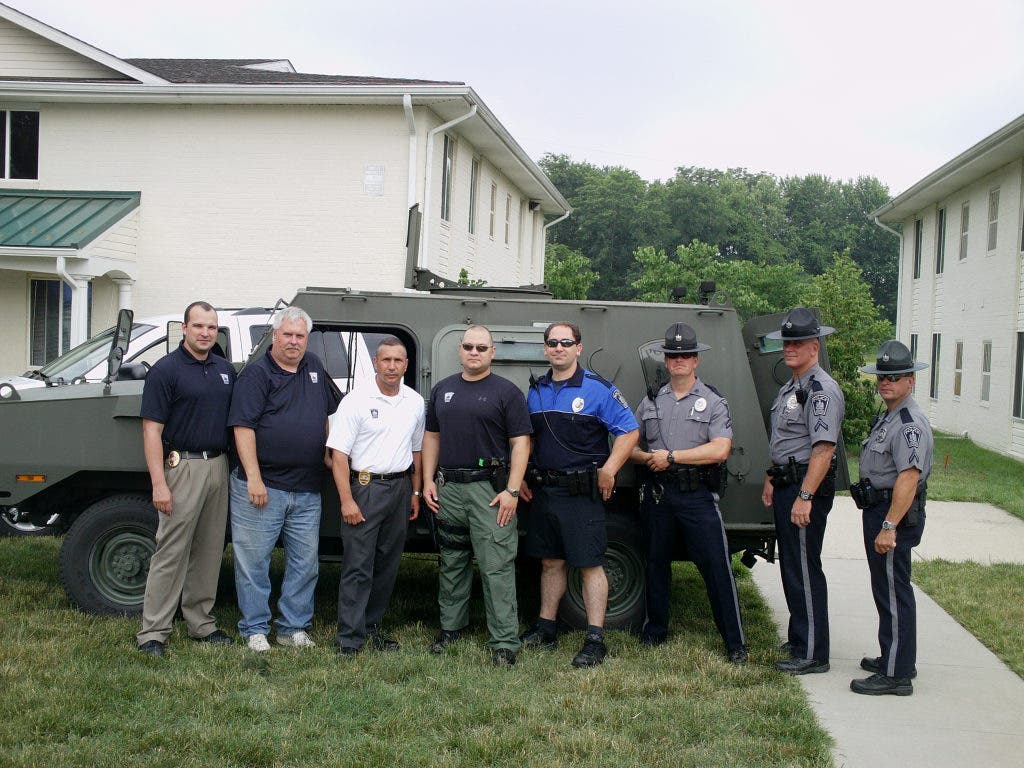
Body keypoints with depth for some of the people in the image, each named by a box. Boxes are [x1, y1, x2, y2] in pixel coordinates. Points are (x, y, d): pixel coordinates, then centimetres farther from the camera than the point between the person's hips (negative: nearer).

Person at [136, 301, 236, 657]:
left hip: (219, 465, 6)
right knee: (171, 552, -6)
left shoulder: (225, 369, 12)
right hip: (183, 465, -6)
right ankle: (153, 633, 0)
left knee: (210, 551, 11)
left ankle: (201, 623, 22)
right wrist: (159, 483, -18)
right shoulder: (165, 370, -6)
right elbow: (152, 430, -10)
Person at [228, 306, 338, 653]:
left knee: (305, 563, 9)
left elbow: (331, 411, 26)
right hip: (261, 487, -6)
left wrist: (328, 450, 16)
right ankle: (255, 629, 13)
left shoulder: (314, 367, 12)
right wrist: (253, 478, -19)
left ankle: (294, 628, 20)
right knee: (254, 560, 2)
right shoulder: (256, 373, -6)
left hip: (307, 491, 6)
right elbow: (243, 427, -13)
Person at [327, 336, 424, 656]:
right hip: (364, 488, -5)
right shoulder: (356, 400, -8)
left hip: (399, 488, 6)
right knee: (358, 567, -6)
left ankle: (371, 626, 24)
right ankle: (350, 638, -1)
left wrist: (415, 492, 15)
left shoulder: (415, 402, 9)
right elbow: (339, 453, -11)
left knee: (388, 565, 11)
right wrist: (346, 500, -16)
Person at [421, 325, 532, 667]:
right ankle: (451, 626, 28)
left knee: (497, 567, -7)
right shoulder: (442, 390, 14)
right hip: (448, 487, 5)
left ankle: (504, 642, -4)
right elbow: (432, 436, 18)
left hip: (490, 489, -5)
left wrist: (513, 490, -13)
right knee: (451, 562, 14)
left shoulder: (507, 392, -1)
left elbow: (520, 442, -5)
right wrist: (428, 481, 9)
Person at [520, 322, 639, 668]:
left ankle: (595, 640, 0)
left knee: (590, 564, -3)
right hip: (544, 491, 6)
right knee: (551, 562, 14)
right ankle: (546, 627, 25)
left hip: (582, 493, -6)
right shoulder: (536, 391, 11)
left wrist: (608, 471, -16)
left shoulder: (597, 389, -6)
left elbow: (629, 431, -8)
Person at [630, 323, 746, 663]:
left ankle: (735, 642, -1)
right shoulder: (651, 402, 14)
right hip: (657, 492, 4)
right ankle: (655, 630, 27)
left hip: (697, 495, -4)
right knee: (656, 562, 12)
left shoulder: (713, 402, 1)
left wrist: (671, 456, -14)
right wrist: (647, 458, -7)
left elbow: (719, 450, -13)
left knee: (716, 565, -7)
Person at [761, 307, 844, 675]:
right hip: (787, 486, 10)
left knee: (804, 570, -7)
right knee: (791, 566, 17)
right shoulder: (790, 387, 16)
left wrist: (805, 496, -28)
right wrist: (772, 478, 25)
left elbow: (824, 448, -24)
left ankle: (813, 654, -1)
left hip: (807, 490, -10)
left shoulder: (821, 389, -16)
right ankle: (799, 638, 29)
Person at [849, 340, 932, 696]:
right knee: (887, 590, 18)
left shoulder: (911, 424, -18)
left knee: (893, 593, -6)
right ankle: (896, 658, 30)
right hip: (878, 509, 11)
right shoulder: (888, 418, 16)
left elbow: (908, 478, -26)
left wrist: (889, 526, -28)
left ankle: (895, 675, -1)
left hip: (895, 514, -11)